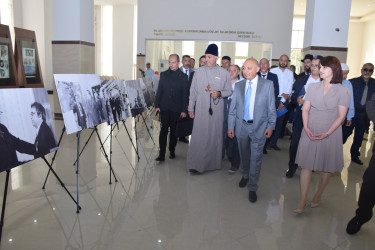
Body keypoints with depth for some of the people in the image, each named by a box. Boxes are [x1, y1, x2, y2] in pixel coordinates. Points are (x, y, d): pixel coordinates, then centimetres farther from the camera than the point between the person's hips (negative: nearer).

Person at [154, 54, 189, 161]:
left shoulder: (183, 76, 4)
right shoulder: (163, 75, 10)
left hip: (176, 109, -1)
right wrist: (157, 105, 1)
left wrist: (183, 110, -4)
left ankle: (172, 151, 23)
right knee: (164, 130, -6)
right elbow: (159, 91, 10)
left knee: (174, 131, 7)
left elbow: (185, 94, 1)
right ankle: (161, 154, -5)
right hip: (164, 107, 1)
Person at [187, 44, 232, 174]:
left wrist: (219, 93, -12)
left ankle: (214, 162, 19)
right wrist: (190, 108, 6)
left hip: (217, 109, 1)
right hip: (201, 109, 0)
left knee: (215, 135, 6)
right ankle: (195, 164, 0)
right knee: (199, 135, -5)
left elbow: (229, 91, 9)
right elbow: (193, 91, 9)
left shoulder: (224, 73, 4)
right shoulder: (198, 71, 6)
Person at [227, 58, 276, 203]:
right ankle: (245, 175, 43)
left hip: (259, 127, -3)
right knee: (244, 155, 17)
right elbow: (233, 108, 6)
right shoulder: (238, 85, 4)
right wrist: (230, 126, 3)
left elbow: (271, 108, -2)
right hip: (242, 126, 3)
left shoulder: (268, 85, -3)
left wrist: (271, 126, -6)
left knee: (255, 158, 1)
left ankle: (252, 188, 15)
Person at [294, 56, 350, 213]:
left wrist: (327, 133, -16)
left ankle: (318, 196, 29)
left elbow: (341, 116, -6)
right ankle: (303, 200, 9)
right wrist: (306, 128, -10)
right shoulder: (313, 87, 6)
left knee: (327, 167, 8)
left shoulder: (343, 91, -4)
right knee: (306, 165, 1)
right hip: (310, 132, 2)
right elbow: (305, 109, 4)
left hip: (330, 134, -2)